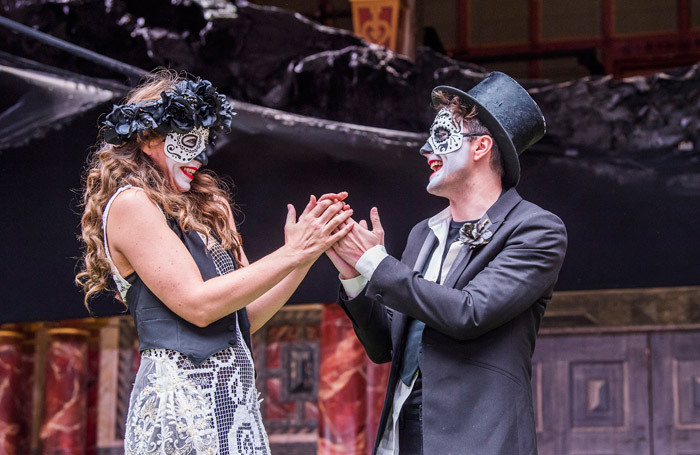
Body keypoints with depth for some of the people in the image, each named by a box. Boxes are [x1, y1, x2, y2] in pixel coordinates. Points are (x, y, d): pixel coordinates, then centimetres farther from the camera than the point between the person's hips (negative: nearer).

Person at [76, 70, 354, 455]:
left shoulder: (199, 209, 19)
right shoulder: (130, 204, -5)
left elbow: (244, 317, 14)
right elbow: (197, 304, -14)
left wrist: (309, 253, 4)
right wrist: (291, 254, -11)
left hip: (232, 398, 8)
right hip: (180, 397, -8)